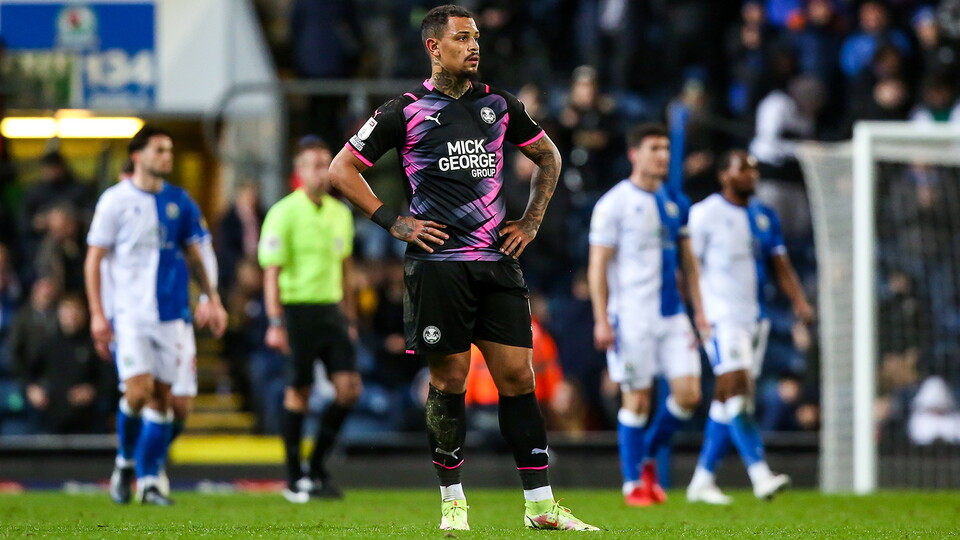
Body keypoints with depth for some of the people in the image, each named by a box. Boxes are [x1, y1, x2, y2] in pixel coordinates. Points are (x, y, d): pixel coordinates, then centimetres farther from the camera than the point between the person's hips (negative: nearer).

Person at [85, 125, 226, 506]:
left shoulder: (179, 202, 9)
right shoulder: (115, 200, -3)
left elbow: (194, 256, 18)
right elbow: (94, 259, -1)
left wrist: (211, 298, 8)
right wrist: (97, 314, -8)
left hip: (169, 313, 4)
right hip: (128, 313, -4)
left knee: (161, 395, 1)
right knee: (138, 389, -15)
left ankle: (149, 480, 10)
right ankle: (125, 462, 10)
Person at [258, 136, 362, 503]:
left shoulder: (340, 213, 12)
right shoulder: (284, 213, -8)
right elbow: (271, 271, -11)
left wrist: (350, 318, 20)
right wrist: (275, 323, -17)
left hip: (332, 308, 6)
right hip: (298, 308, -6)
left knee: (349, 388, -3)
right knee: (299, 392, -1)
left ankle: (318, 469, 10)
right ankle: (294, 479, 9)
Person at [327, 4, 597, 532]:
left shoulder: (498, 104, 11)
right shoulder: (406, 111, -1)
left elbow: (548, 157, 26)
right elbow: (342, 170, 3)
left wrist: (531, 221, 15)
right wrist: (393, 222, -3)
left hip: (498, 260, 3)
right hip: (438, 263, -3)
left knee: (517, 376, 0)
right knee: (449, 380, -1)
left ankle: (540, 503, 3)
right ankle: (453, 500, 11)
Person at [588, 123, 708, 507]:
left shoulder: (675, 203, 13)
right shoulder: (614, 204, -6)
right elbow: (597, 265, -7)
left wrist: (699, 311, 14)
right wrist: (602, 320, -14)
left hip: (672, 315, 6)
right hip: (632, 316, -6)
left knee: (688, 394, -3)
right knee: (637, 400, -3)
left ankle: (648, 457, 20)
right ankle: (633, 483, 9)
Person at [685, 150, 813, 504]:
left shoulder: (765, 217, 14)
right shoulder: (705, 214, -5)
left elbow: (781, 265, 15)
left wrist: (799, 301, -2)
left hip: (754, 316, 7)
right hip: (720, 314, -7)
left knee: (728, 398, 8)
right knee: (736, 389, -17)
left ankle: (702, 480, 15)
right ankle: (759, 474, -25)